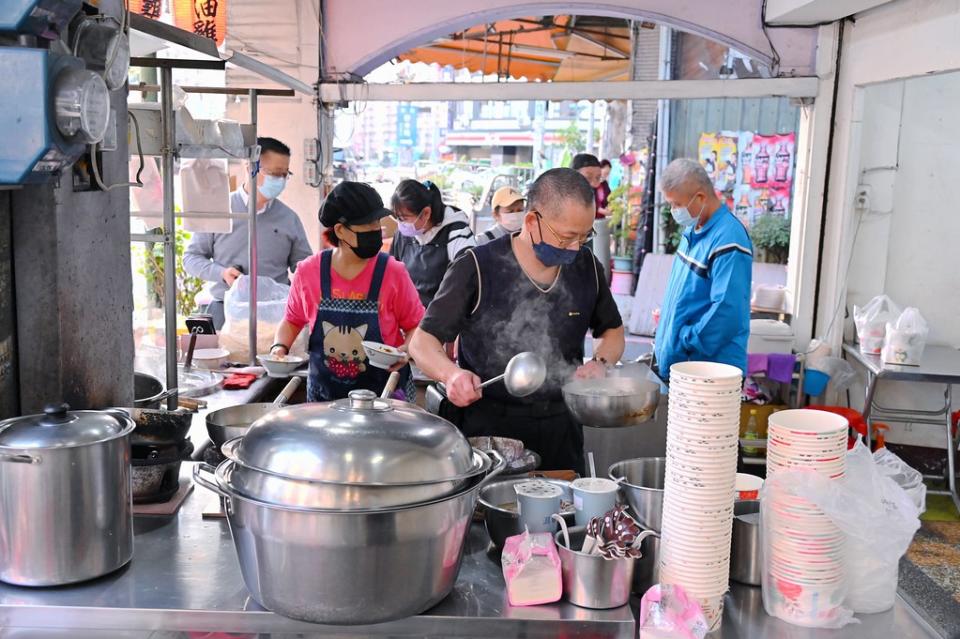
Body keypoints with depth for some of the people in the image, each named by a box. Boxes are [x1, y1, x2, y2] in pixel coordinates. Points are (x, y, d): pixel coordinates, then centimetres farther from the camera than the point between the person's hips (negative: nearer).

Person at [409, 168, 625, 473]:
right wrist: (451, 374, -31)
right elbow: (422, 341, -10)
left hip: (560, 428, 4)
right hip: (489, 428, -4)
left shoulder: (586, 266, 1)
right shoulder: (477, 268, -13)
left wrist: (600, 363, -5)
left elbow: (612, 331, 17)